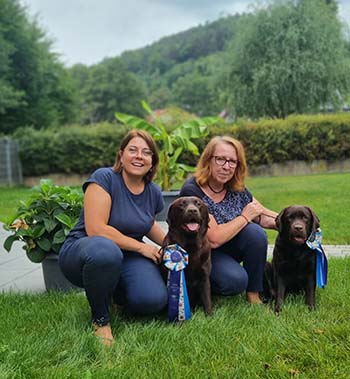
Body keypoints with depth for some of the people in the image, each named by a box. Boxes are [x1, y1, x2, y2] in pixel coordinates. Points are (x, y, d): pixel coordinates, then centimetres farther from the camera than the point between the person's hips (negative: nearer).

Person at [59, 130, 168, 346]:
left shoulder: (154, 192, 3)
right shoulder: (104, 178, -16)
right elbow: (96, 229, -25)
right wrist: (141, 247, -18)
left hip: (126, 257, 5)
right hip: (82, 250, -5)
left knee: (154, 300, -23)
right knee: (105, 250, -42)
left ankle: (114, 291, 15)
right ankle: (100, 319, -13)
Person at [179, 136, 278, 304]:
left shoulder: (237, 189, -4)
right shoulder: (192, 191, -24)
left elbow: (264, 216, 5)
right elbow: (214, 239, -28)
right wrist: (245, 217, -19)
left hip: (230, 249, 6)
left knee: (255, 232, -23)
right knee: (235, 280, -32)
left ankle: (253, 294, -7)